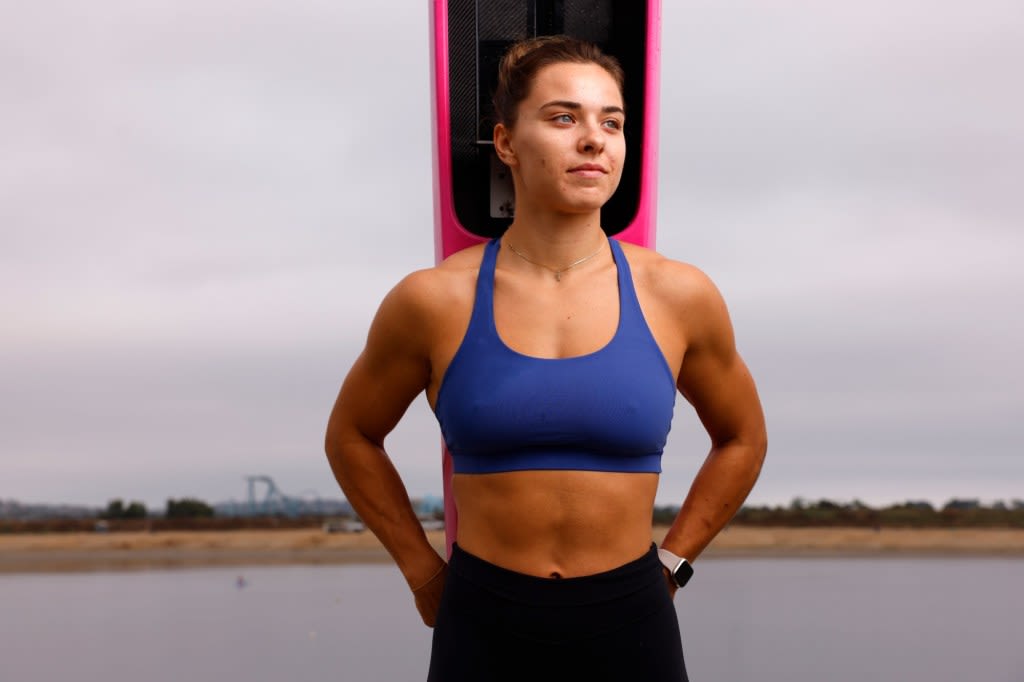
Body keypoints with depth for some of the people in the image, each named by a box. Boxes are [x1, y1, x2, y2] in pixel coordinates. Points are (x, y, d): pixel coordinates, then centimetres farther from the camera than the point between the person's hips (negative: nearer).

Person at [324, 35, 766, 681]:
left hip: (629, 625, 1)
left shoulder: (679, 296, -3)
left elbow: (743, 440, 13)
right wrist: (422, 570, 6)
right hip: (484, 628, -1)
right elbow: (351, 436, 10)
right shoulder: (436, 300, -6)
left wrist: (670, 563, 8)